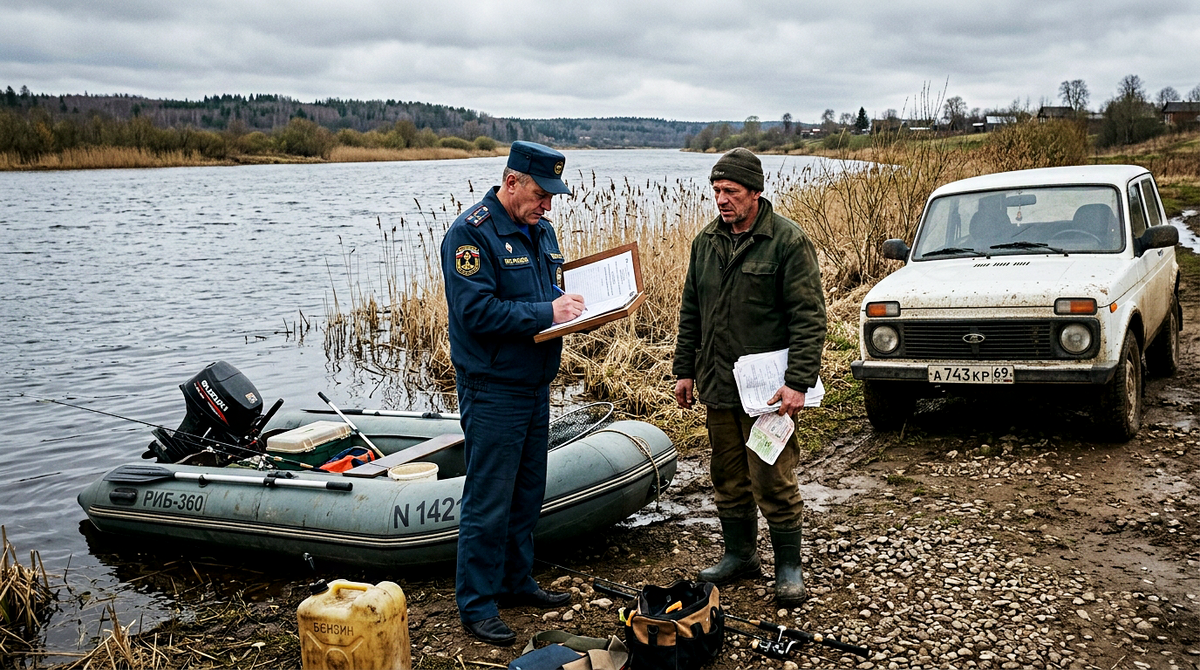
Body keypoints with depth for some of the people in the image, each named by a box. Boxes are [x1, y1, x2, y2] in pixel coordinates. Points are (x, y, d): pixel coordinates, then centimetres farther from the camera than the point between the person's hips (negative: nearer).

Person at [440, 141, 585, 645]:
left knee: (527, 493, 17)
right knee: (488, 503, -1)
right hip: (492, 390, -8)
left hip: (535, 386, 9)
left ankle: (516, 581, 32)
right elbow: (476, 311, -23)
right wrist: (546, 313, -22)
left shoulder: (540, 230, 11)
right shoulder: (471, 233, -15)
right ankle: (476, 604, 11)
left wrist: (572, 304, 0)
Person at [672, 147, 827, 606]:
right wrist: (684, 370, 13)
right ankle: (740, 555, 30)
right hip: (718, 385, 6)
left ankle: (788, 568, 13)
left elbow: (809, 318, -13)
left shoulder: (788, 242, -9)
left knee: (773, 481, -2)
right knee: (727, 478, 15)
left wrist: (798, 382, -19)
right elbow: (690, 311, 17)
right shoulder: (706, 241, 11)